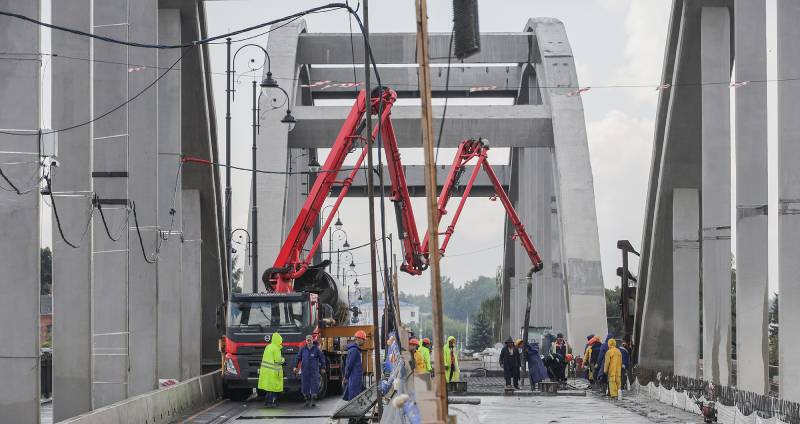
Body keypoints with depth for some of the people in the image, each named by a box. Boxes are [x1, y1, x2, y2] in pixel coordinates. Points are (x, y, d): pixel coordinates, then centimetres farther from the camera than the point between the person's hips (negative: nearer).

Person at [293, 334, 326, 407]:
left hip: (314, 371, -2)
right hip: (304, 371, 2)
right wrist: (295, 366, 1)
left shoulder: (316, 349, 1)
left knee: (314, 385, -5)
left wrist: (323, 368, 6)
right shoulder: (302, 349, 7)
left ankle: (314, 401, 4)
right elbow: (298, 358, 10)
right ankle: (307, 401, 14)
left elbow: (322, 358, 7)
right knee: (305, 386, 3)